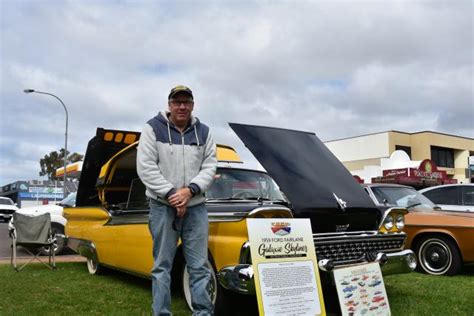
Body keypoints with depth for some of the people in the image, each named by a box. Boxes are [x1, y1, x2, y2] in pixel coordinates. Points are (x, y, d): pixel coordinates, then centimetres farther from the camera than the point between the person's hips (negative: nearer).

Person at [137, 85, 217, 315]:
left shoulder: (203, 132, 8)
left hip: (196, 206, 3)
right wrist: (171, 194, -14)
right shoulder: (153, 128, -1)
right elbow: (145, 167, -8)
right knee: (162, 265, 3)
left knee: (199, 265, 3)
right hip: (163, 206, -2)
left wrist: (189, 191, -13)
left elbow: (209, 167, 3)